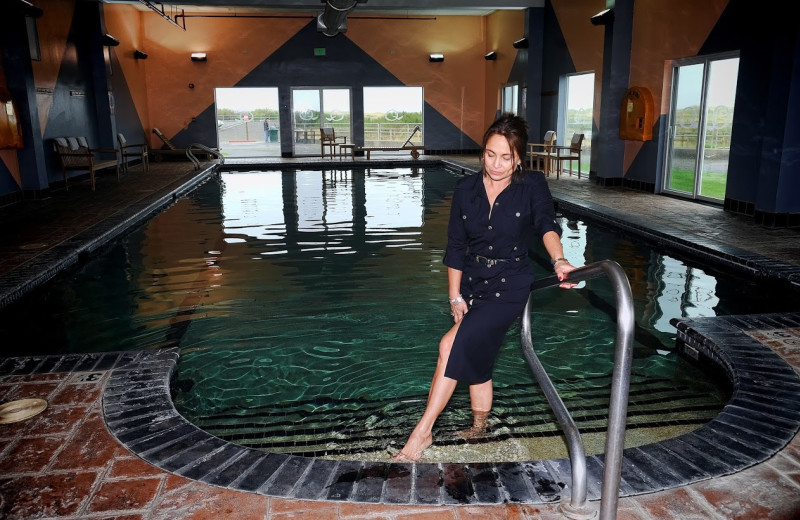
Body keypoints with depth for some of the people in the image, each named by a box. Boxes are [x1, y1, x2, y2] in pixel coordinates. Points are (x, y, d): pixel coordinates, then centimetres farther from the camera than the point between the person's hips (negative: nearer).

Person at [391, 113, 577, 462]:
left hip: (509, 286, -5)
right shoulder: (466, 189, 1)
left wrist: (558, 260, -44)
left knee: (453, 346, -20)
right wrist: (455, 297, -3)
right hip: (472, 283, 5)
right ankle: (478, 428, 30)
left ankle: (422, 432, -10)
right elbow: (455, 248, 2)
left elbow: (546, 224, -24)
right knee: (475, 355, 10)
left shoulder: (532, 186, -6)